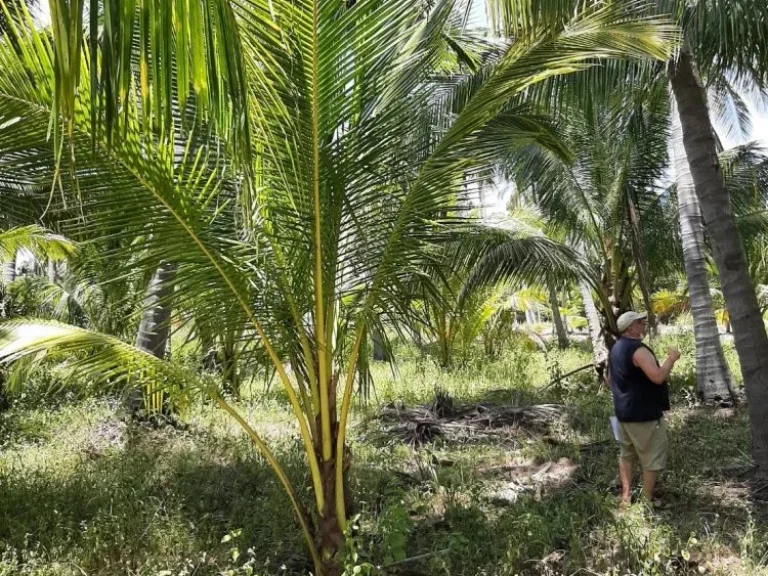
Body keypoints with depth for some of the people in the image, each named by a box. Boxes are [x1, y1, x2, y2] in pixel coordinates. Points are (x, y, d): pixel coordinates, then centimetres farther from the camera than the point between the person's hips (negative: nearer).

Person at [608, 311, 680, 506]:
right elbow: (658, 377, -31)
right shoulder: (638, 349, -21)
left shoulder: (616, 348, 10)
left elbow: (610, 379, 19)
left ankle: (626, 496, 23)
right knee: (652, 459, 3)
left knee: (627, 454, 16)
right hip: (644, 414, -9)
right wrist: (671, 358, -17)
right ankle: (647, 500, 11)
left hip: (623, 411, 9)